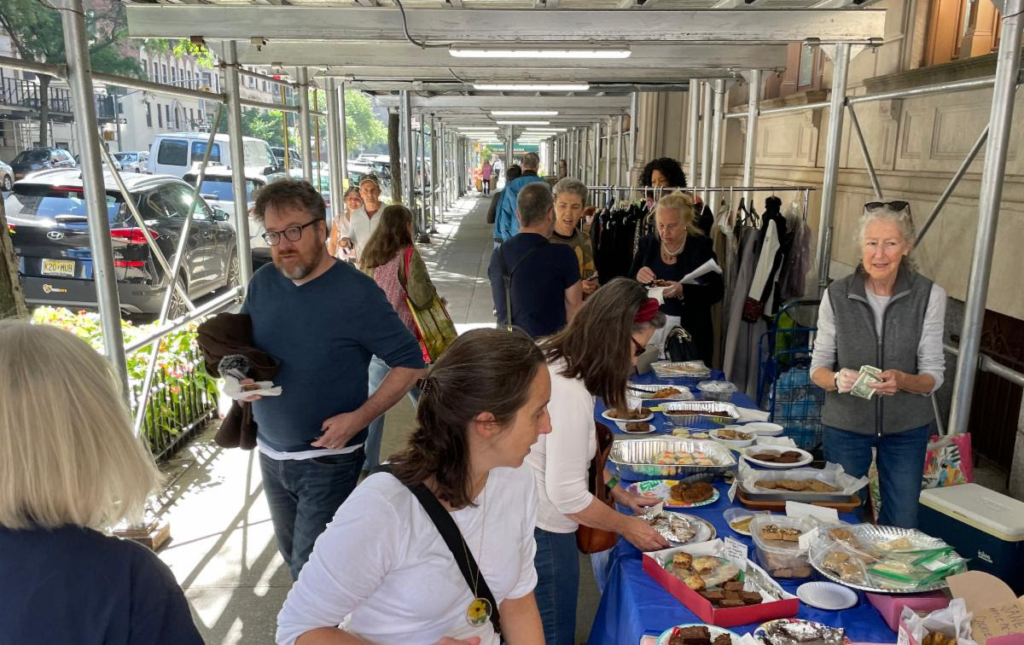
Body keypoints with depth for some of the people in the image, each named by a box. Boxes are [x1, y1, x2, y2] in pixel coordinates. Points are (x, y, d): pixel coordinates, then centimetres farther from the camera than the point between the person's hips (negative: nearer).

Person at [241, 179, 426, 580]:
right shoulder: (262, 283, -1)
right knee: (292, 555, 23)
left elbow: (410, 363, -14)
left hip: (328, 459, -6)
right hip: (270, 453, 6)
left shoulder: (355, 291, -17)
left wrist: (358, 418, -23)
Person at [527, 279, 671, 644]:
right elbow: (567, 495, -24)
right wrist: (626, 525, -8)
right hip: (541, 531, -9)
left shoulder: (554, 359, 1)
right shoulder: (569, 392, -29)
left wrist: (622, 495, 12)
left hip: (525, 518, 9)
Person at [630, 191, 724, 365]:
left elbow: (716, 291, -9)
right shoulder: (648, 243, 3)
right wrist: (637, 279, -16)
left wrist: (683, 291, -25)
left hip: (689, 332, -3)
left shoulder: (701, 246, -6)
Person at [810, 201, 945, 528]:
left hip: (906, 428, 0)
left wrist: (901, 380, -29)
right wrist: (837, 379, -26)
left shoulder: (929, 295, -11)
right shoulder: (837, 295, -11)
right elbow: (818, 367, -4)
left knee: (900, 528, 13)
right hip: (845, 424, 0)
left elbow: (933, 375, -8)